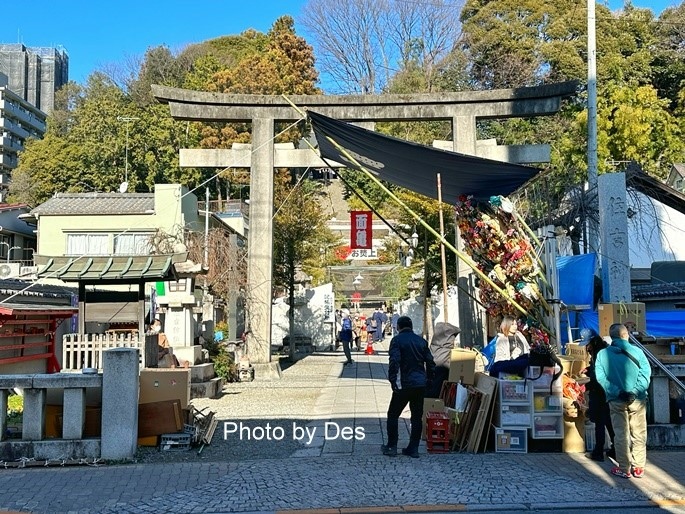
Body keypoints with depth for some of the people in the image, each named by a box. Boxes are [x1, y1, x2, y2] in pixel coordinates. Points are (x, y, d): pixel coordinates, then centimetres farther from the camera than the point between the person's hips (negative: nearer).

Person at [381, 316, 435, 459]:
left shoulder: (397, 340, -6)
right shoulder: (421, 341, 9)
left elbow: (394, 361, -18)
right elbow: (431, 363, 9)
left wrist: (393, 381, -13)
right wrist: (428, 380, 16)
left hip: (404, 384, -5)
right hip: (420, 385, 5)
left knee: (393, 415, 8)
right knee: (417, 417, 11)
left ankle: (391, 447, 9)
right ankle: (413, 448, 12)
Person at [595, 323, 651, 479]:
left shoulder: (602, 354, -1)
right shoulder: (637, 351, -4)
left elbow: (600, 377, -10)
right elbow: (646, 372, -13)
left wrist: (618, 392, -14)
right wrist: (636, 391, -17)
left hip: (616, 400, 0)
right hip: (638, 399, 0)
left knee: (621, 435, 7)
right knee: (639, 434, 11)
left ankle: (624, 469, 11)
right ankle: (638, 468, 17)